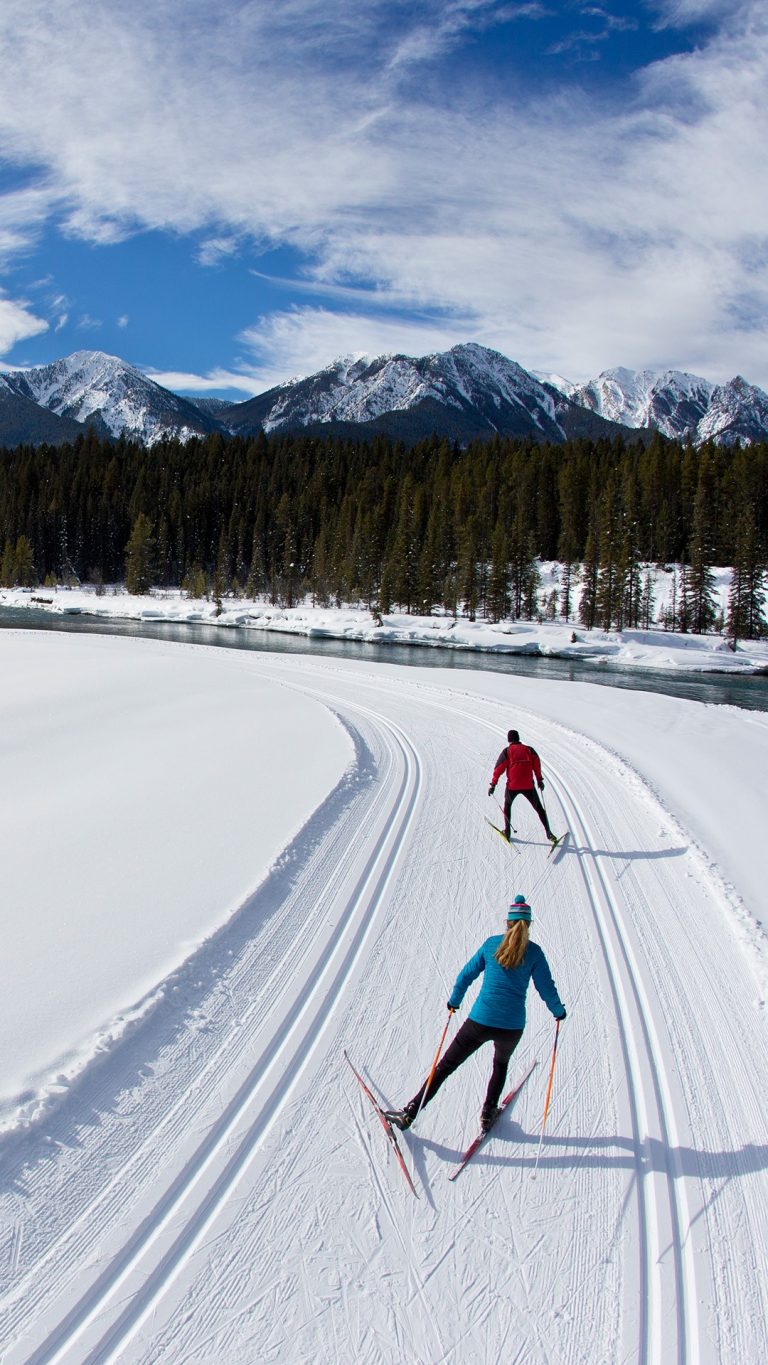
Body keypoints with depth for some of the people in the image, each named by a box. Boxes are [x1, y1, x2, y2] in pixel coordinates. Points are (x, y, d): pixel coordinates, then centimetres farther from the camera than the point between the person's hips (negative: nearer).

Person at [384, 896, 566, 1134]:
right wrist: (558, 1011, 23)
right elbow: (547, 990, 3)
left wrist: (454, 1001, 25)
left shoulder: (492, 944, 1)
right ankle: (487, 1115, 33)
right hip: (511, 1027, 0)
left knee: (445, 1067, 10)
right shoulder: (534, 952, -2)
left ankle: (409, 1113, 9)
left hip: (480, 1021, 0)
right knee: (501, 1064, 33)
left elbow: (466, 975, 8)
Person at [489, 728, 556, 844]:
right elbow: (537, 766, 7)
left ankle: (507, 832, 23)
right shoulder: (529, 750, 5)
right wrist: (539, 780, 18)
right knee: (539, 808, 14)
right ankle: (548, 832, 5)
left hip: (512, 786, -1)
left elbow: (499, 769, -3)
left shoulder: (507, 751, -1)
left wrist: (493, 784, 1)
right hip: (528, 786, 1)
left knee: (507, 805, 25)